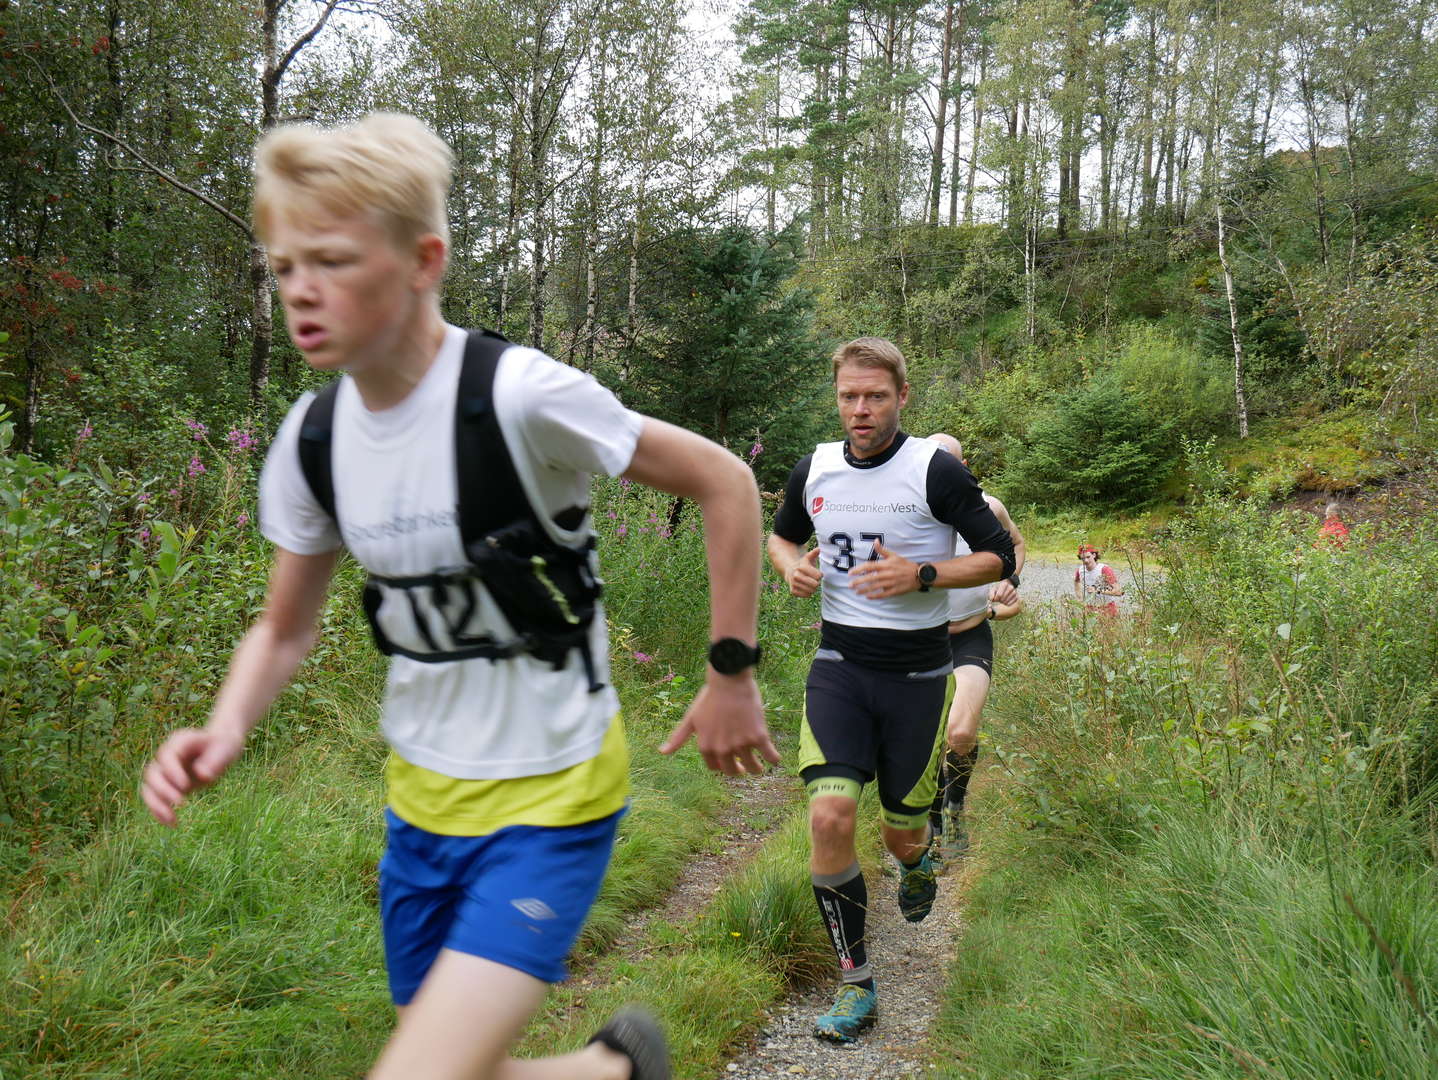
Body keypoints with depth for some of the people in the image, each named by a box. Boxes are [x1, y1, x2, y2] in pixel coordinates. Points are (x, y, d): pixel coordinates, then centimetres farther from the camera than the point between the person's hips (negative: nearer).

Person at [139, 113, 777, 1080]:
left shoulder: (518, 396, -22)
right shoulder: (312, 439, -3)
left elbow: (725, 483, -13)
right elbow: (285, 628, 9)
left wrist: (733, 675, -8)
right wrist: (226, 731, -10)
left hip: (550, 795, -6)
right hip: (422, 798, 6)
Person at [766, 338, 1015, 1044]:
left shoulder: (935, 470, -10)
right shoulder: (815, 469, 2)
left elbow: (1000, 557, -6)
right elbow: (781, 534, 20)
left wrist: (920, 574, -21)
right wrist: (791, 566, -3)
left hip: (915, 672, -2)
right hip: (839, 663, 2)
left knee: (901, 834, 8)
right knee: (829, 816, -16)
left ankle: (917, 861, 50)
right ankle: (855, 984, 1)